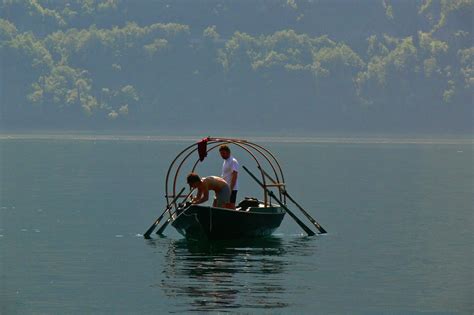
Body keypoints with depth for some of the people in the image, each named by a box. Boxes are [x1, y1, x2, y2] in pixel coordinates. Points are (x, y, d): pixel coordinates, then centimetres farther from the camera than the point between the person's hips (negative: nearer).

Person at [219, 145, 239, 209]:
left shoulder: (233, 162, -12)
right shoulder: (225, 161, 17)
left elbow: (234, 176, -19)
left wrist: (230, 189, -24)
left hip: (231, 189, -9)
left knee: (231, 205, -10)